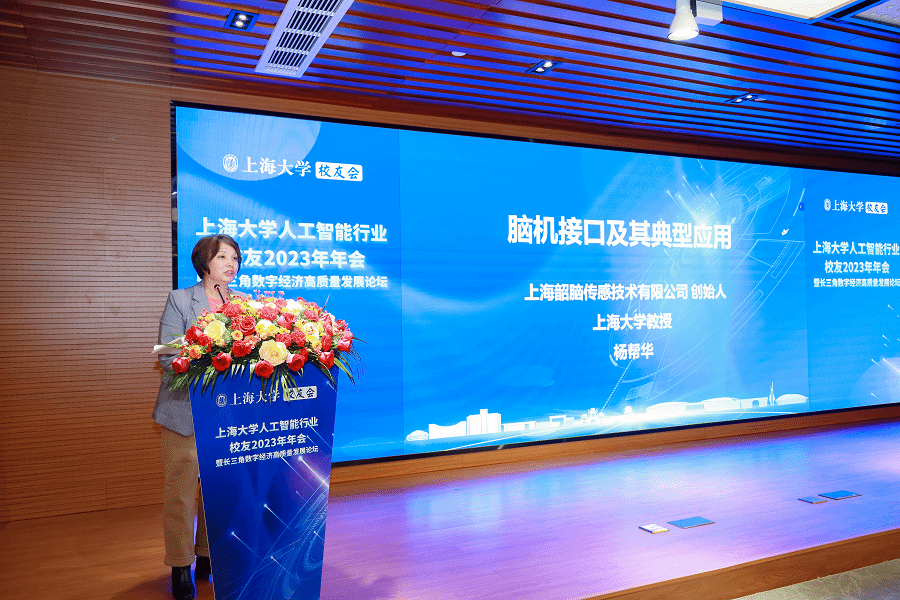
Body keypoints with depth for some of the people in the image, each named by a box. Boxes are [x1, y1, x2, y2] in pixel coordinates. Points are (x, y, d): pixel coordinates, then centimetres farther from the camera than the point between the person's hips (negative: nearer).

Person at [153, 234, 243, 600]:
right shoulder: (179, 300, 1)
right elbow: (168, 356, -7)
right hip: (188, 409, -3)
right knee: (181, 490, 4)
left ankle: (209, 557, 25)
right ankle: (181, 567, 19)